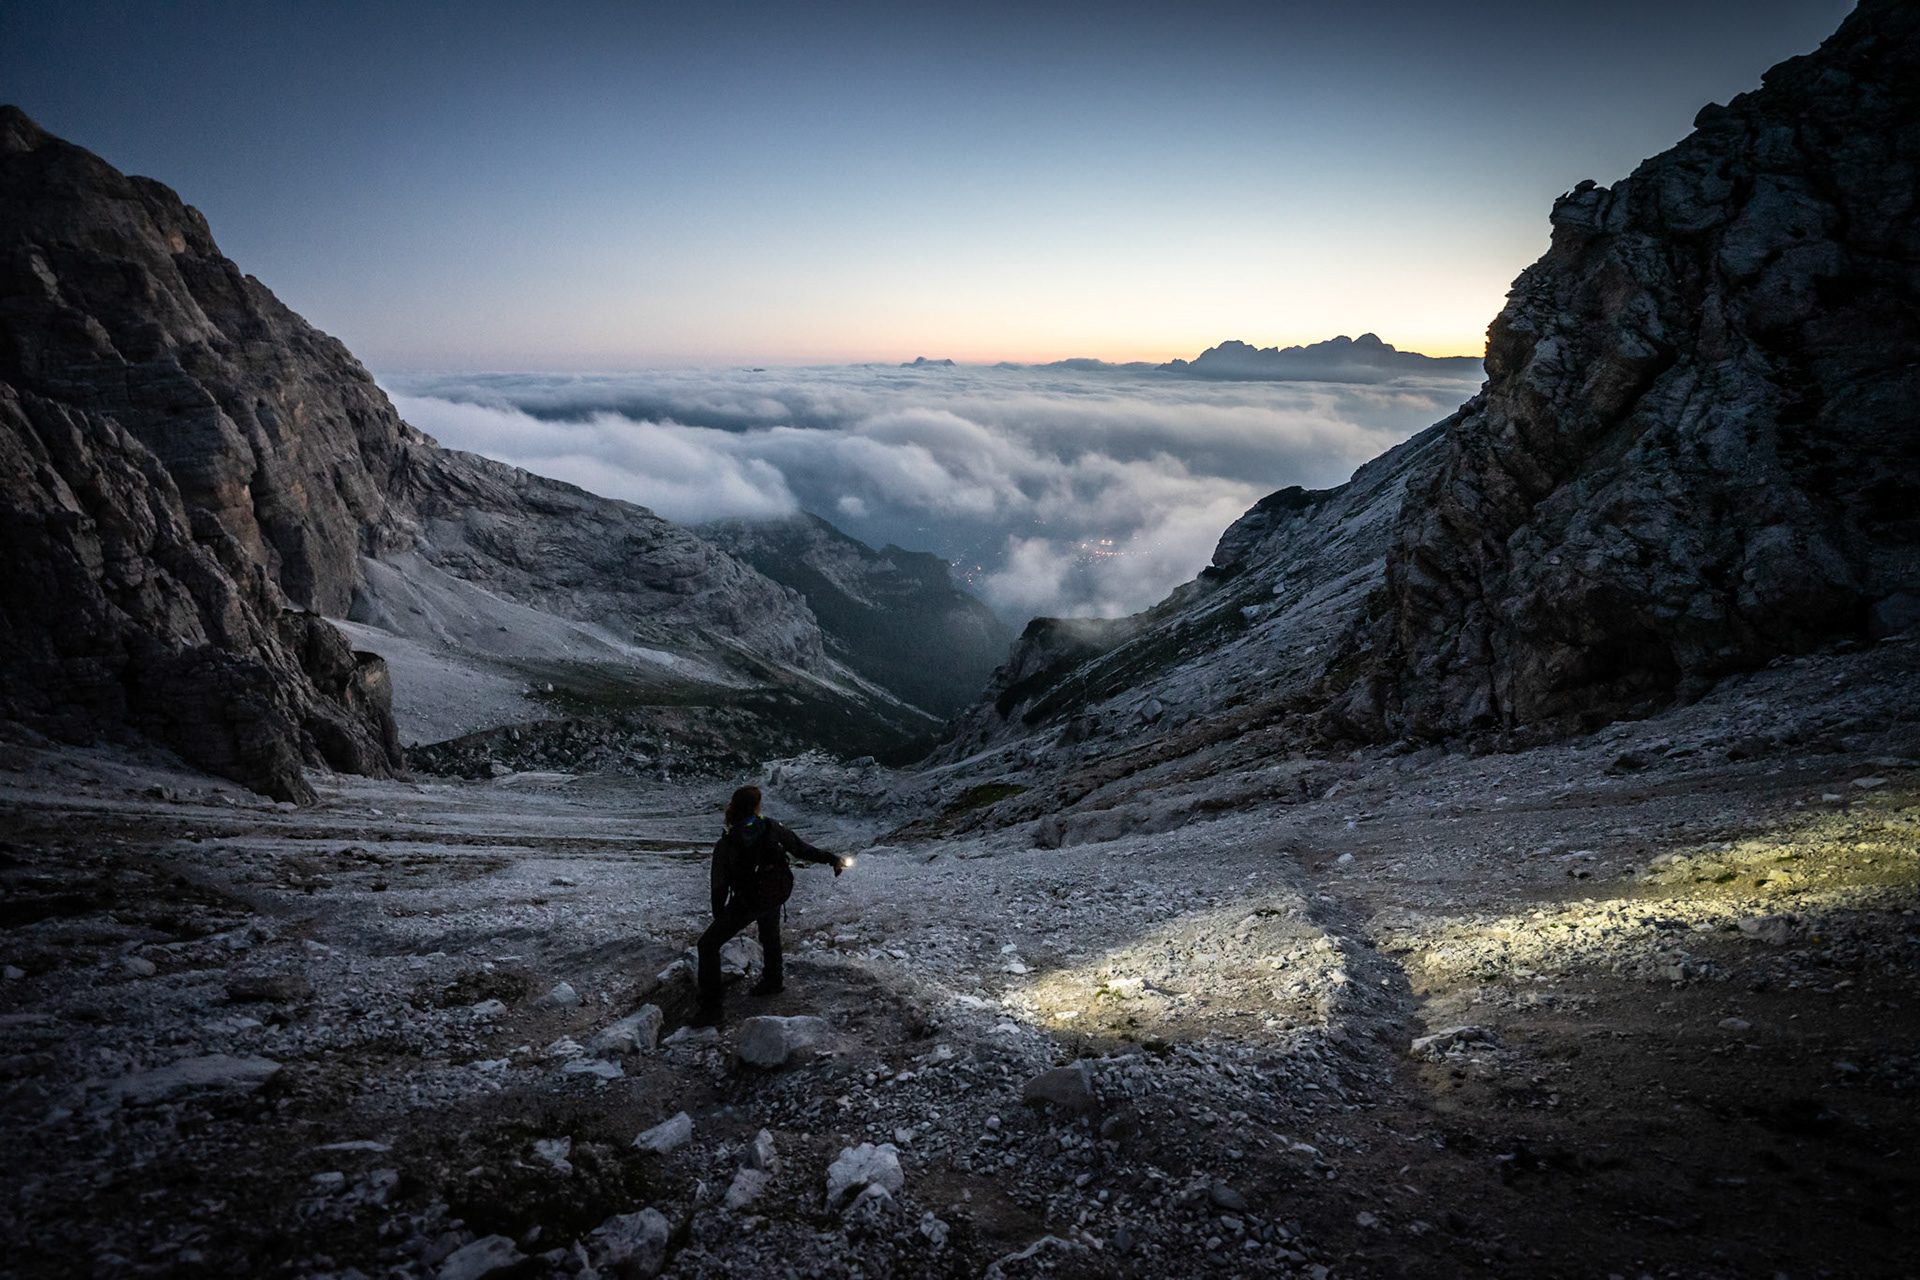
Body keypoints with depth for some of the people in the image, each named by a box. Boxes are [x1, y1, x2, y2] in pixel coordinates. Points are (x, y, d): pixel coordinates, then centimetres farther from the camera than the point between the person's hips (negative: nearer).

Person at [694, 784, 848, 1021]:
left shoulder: (725, 844, -21)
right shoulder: (774, 829, -16)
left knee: (708, 944, 12)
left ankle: (710, 1008, 11)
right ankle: (771, 982, 53)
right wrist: (832, 860, 12)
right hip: (775, 895, 3)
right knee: (770, 933, 34)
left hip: (745, 904, -3)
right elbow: (803, 850, -3)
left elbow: (719, 885, -10)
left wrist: (718, 915, 7)